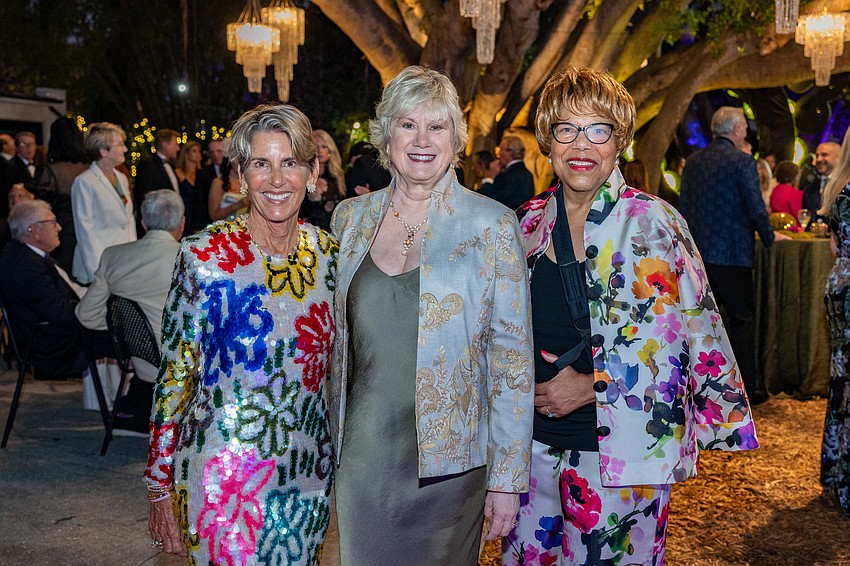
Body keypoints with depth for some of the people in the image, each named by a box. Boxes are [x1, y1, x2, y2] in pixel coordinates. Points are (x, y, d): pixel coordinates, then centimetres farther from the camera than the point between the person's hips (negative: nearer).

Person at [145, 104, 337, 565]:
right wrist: (161, 488, -7)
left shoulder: (329, 254, -2)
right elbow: (174, 375, -9)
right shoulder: (204, 256, -14)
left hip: (308, 476, 4)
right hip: (221, 475, -4)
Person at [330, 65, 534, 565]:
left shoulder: (492, 225, -8)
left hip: (447, 462, -3)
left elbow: (513, 354, -7)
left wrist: (507, 477, -9)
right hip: (363, 454, 3)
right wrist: (333, 440, 13)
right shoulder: (351, 218, 4)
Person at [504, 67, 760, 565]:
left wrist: (593, 386, -16)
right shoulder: (530, 223, 4)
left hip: (623, 455, -4)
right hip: (537, 447, 5)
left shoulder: (654, 224, -10)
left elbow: (696, 339, -14)